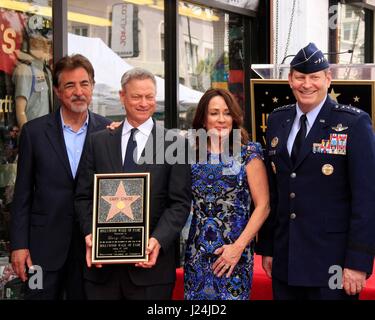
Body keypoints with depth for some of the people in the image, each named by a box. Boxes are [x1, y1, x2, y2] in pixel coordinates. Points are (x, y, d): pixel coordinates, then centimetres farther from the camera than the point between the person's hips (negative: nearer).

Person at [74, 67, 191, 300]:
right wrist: (90, 234, -8)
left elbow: (180, 202, -3)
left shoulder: (175, 145, 2)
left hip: (150, 261, -2)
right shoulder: (98, 141, 10)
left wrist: (158, 240, -17)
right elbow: (84, 196, 8)